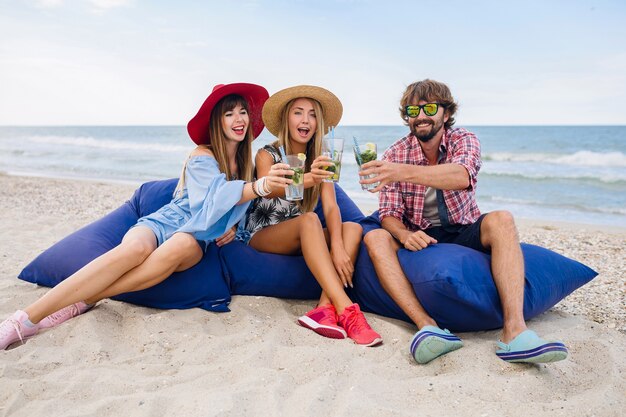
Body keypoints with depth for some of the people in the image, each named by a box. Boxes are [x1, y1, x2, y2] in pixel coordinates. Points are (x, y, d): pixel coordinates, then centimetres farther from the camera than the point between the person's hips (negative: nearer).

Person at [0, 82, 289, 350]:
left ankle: (81, 303, -35)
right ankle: (26, 319, -38)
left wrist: (233, 227, 3)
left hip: (195, 241, 2)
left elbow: (240, 210, 27)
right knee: (135, 249, -39)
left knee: (183, 246, -38)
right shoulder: (202, 156, -2)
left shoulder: (246, 164, 13)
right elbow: (216, 197, -22)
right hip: (163, 223, -2)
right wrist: (258, 187, -40)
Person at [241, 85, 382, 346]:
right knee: (309, 220, -35)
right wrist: (306, 180, -52)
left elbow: (331, 206, -10)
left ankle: (326, 306, -39)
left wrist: (337, 246, -30)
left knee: (353, 229, -21)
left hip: (301, 238, 5)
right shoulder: (267, 154, -6)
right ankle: (346, 309, -44)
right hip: (262, 235, -4)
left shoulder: (319, 160, 5)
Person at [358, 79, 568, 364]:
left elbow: (462, 177, -32)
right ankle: (427, 326, -44)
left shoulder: (464, 141, -6)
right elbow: (389, 214, -8)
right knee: (375, 239, -27)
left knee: (501, 220, -30)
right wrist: (404, 234, -32)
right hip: (421, 237, 1)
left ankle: (514, 332, -42)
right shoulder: (395, 155, -4)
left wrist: (405, 172, -48)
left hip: (465, 231, 0)